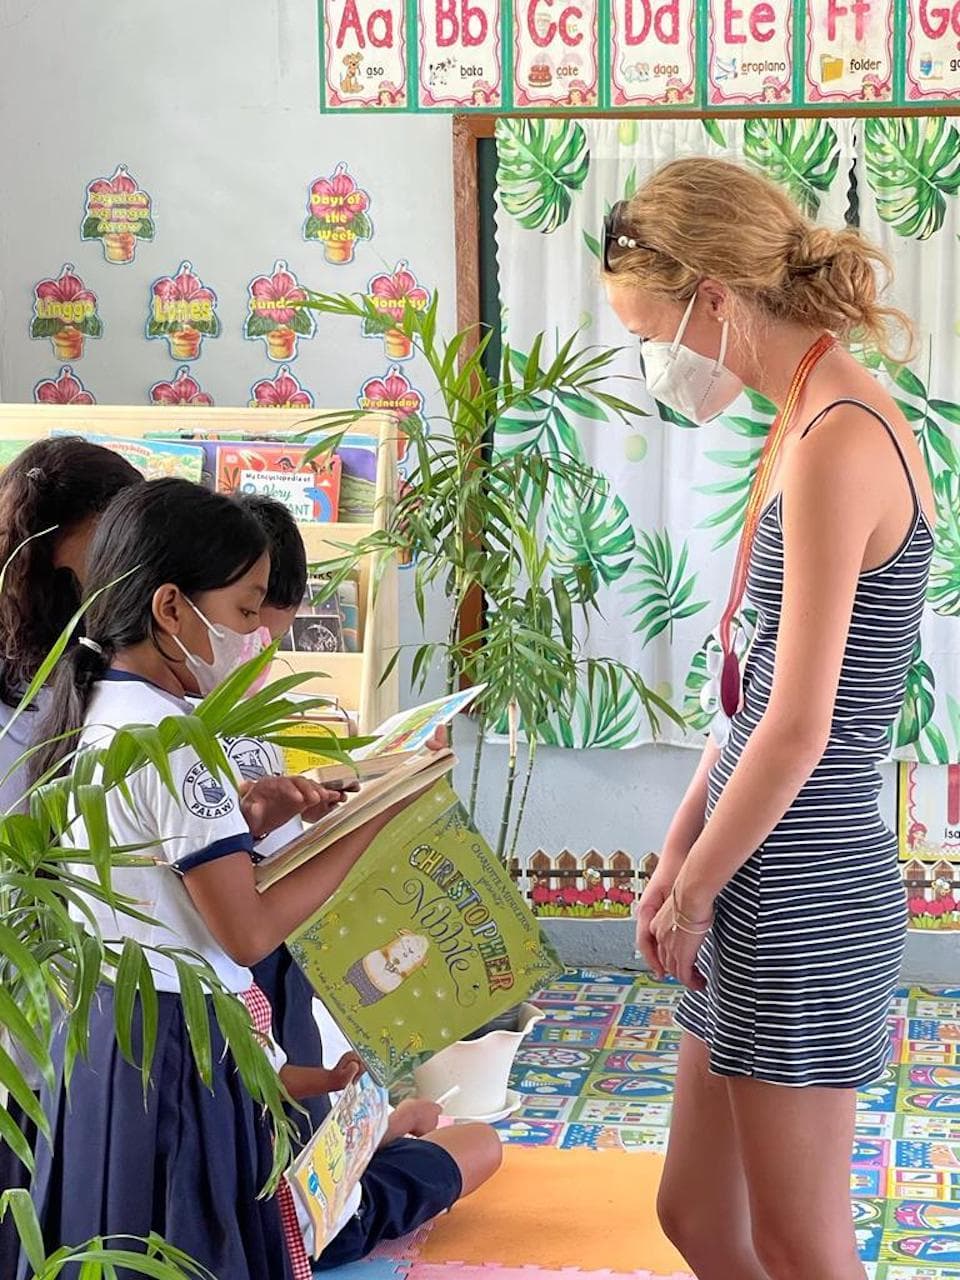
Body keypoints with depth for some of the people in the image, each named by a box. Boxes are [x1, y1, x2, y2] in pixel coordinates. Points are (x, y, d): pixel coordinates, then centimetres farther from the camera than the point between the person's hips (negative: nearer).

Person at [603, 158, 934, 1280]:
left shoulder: (837, 442, -20)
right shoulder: (811, 423, 11)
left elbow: (795, 731, -20)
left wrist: (693, 891, -8)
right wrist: (678, 857, 13)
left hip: (800, 894, -9)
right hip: (762, 880, 9)